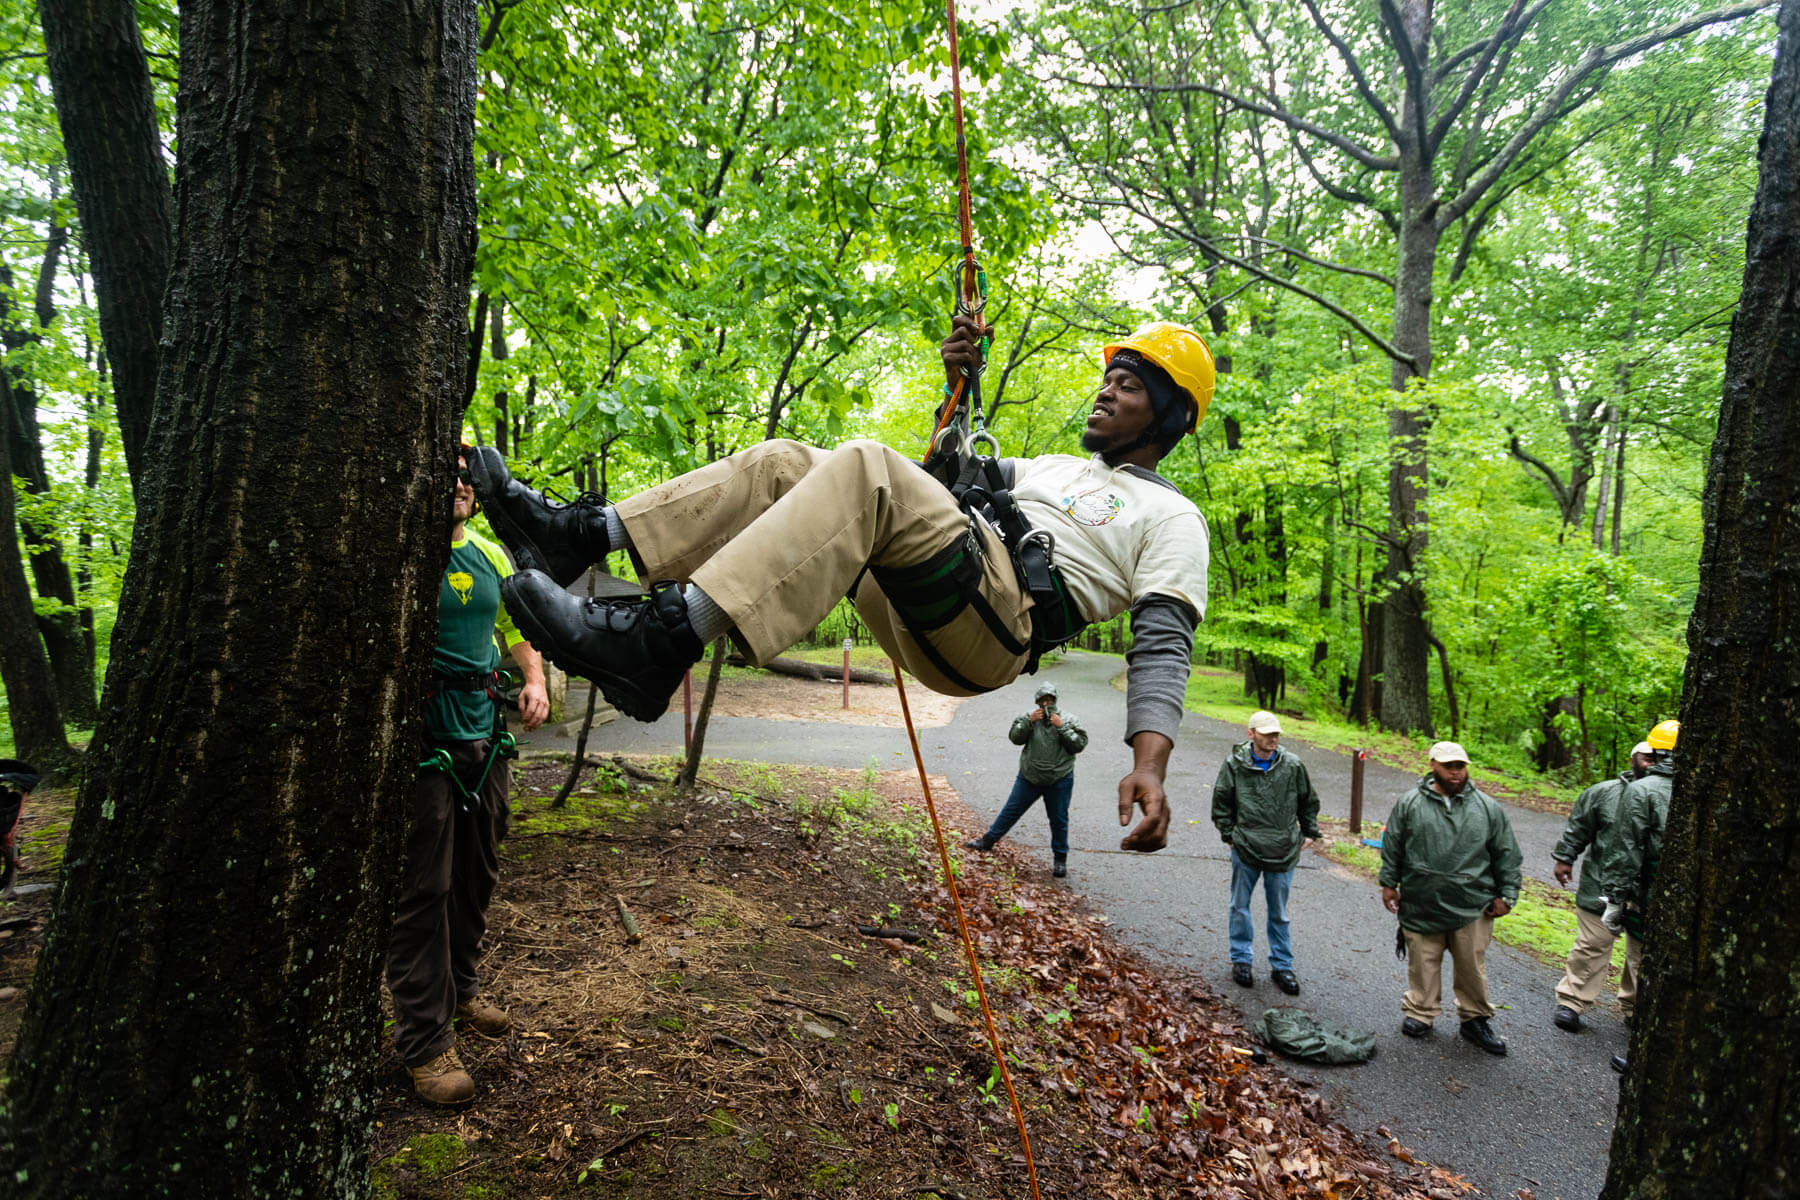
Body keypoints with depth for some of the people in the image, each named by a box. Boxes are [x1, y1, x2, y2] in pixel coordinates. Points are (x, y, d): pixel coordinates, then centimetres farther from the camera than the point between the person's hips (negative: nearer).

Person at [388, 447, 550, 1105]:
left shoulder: (490, 557, 11)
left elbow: (517, 629, 20)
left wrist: (535, 679, 4)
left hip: (484, 736, 7)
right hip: (422, 739, -6)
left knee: (475, 877, 17)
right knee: (424, 888, -2)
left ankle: (458, 991, 36)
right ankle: (424, 1041, 9)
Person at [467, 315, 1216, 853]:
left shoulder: (1170, 517, 12)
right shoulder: (1060, 468, 36)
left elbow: (1164, 640, -4)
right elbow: (951, 476, 37)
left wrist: (1149, 762, -20)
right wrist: (959, 384, 24)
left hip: (997, 629, -8)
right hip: (921, 616, 8)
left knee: (865, 470, -29)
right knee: (785, 462, -1)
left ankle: (661, 643, -40)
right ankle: (581, 536, -12)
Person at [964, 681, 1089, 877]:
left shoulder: (1068, 720, -4)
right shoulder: (1028, 717, 0)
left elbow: (1080, 744, -10)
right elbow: (1015, 738, -8)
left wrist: (1062, 727, -19)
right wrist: (1029, 721, -21)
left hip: (1059, 781, -1)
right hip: (1029, 778, 2)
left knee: (1058, 820, 8)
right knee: (1010, 811, 11)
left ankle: (1060, 859, 23)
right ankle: (987, 841, 26)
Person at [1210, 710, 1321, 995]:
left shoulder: (1293, 766, -4)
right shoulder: (1234, 765, -7)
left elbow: (1309, 801, 12)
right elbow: (1221, 803, 5)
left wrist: (1309, 833, 13)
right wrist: (1230, 835, 3)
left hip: (1283, 853, 0)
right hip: (1245, 852, 0)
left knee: (1279, 912, 12)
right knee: (1240, 907, 12)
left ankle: (1282, 966, 25)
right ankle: (1241, 960, 28)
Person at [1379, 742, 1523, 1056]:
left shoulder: (1488, 808, 4)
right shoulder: (1409, 804, 1)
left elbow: (1507, 856, 8)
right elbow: (1391, 847, 7)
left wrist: (1506, 895, 5)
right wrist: (1388, 883, 5)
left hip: (1472, 907, 1)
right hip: (1422, 904, 0)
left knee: (1473, 966, 9)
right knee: (1423, 963, 8)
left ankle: (1475, 1020, 26)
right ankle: (1420, 1013, 24)